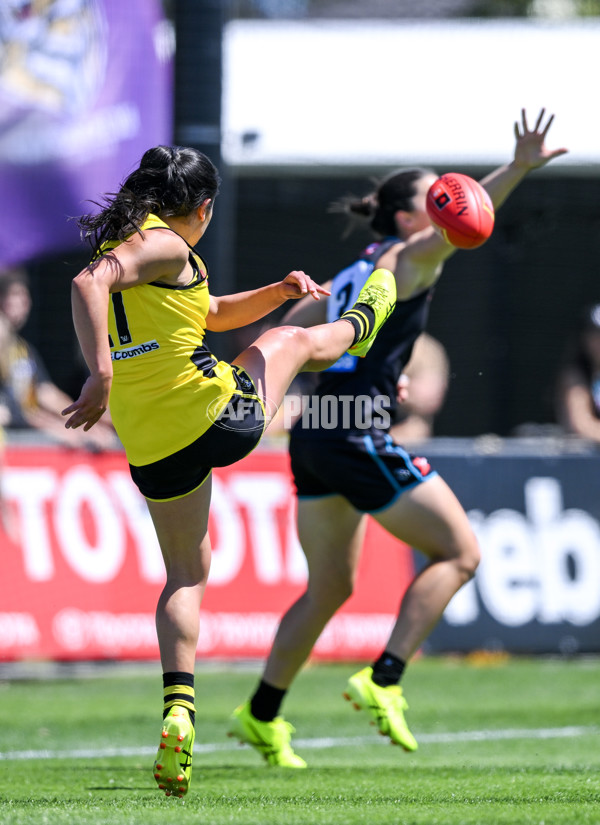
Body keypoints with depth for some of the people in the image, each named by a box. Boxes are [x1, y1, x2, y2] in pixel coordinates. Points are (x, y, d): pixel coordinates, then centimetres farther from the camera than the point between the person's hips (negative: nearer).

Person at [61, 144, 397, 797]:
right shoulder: (164, 245, -11)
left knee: (185, 574, 16)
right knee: (291, 338, 23)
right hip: (218, 417, -8)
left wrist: (276, 291, 16)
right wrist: (101, 374, -36)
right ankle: (360, 325, 58)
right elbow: (88, 283, -30)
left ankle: (178, 707, -3)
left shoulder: (125, 243, 18)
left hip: (151, 448, 8)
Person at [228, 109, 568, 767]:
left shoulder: (353, 275, 21)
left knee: (330, 587, 18)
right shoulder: (406, 260, -2)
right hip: (357, 436, -9)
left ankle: (261, 715, 20)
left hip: (315, 434, 9)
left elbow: (285, 333, 23)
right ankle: (383, 680, -10)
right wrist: (519, 169, -32)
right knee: (458, 552, -1)